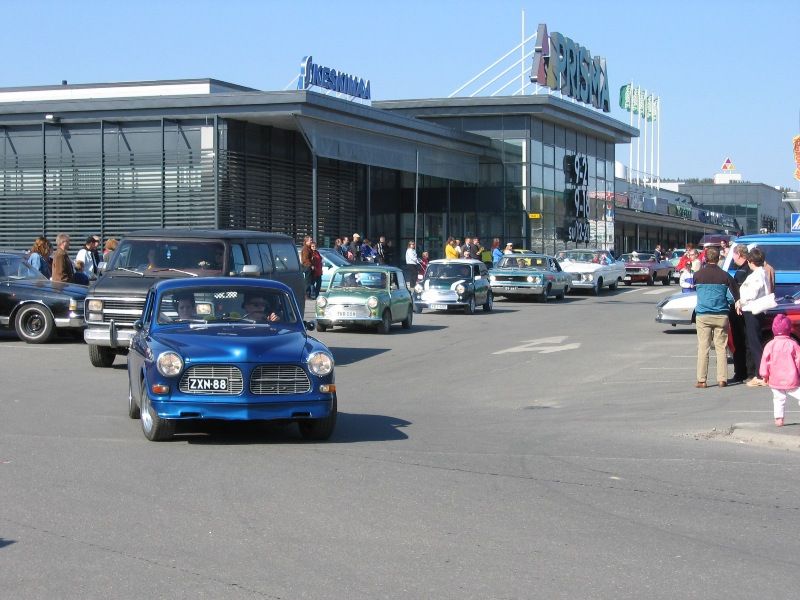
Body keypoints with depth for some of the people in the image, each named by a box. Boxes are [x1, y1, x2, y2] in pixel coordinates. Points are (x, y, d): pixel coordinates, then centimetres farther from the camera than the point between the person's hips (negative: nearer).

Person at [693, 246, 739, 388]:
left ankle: (701, 380, -1)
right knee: (721, 347, 6)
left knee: (703, 348, 1)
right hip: (721, 315, 1)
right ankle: (722, 379, 4)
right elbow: (736, 293, 3)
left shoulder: (698, 275, -2)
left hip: (703, 315, -1)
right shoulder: (725, 275, -2)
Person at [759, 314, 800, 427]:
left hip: (775, 380, 2)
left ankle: (778, 418, 7)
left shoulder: (770, 345, -3)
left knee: (778, 399, 13)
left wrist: (764, 375, 6)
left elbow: (765, 360, -3)